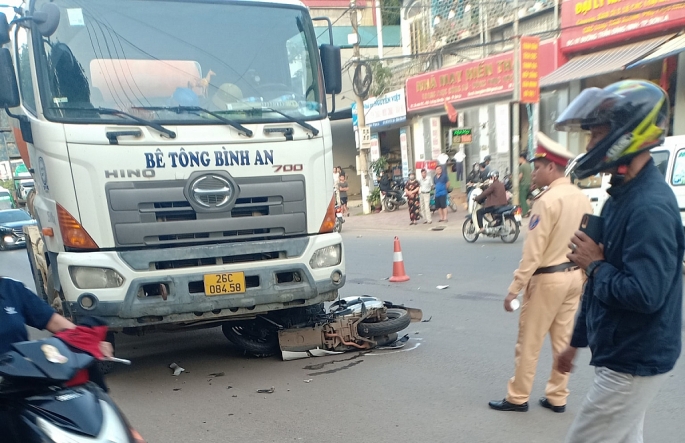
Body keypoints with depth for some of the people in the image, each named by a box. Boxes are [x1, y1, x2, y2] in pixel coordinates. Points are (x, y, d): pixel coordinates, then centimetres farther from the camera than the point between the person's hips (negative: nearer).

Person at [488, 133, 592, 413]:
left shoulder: (547, 201, -18)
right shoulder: (582, 199, 6)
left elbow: (533, 251, -21)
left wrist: (514, 288, -16)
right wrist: (583, 277, 19)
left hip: (547, 279, -8)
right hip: (573, 276, 8)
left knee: (529, 343, 4)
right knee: (563, 340, 14)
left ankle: (517, 398, 16)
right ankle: (557, 397, 25)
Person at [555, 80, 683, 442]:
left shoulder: (650, 206, -24)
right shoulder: (623, 196, 7)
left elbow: (644, 294, -33)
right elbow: (602, 282, 13)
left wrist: (595, 265, -15)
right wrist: (577, 341, 19)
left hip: (634, 364, -9)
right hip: (620, 355, 9)